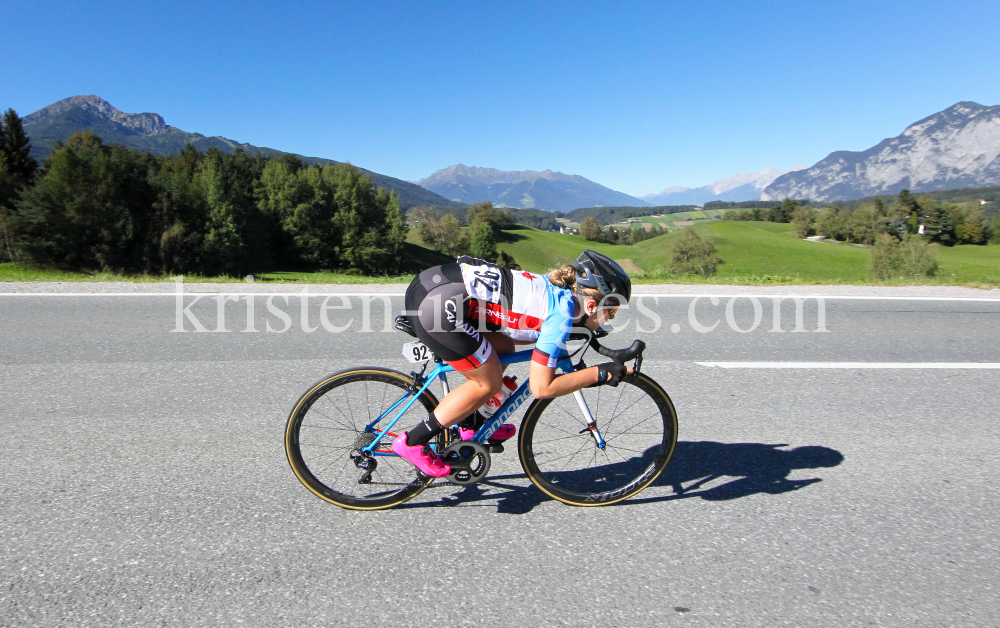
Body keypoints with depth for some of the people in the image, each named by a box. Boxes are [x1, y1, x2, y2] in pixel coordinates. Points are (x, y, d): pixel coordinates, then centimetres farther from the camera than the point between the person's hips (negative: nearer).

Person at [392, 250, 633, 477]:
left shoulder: (554, 288, 15)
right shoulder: (561, 314, -8)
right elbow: (541, 388, -6)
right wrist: (600, 374, 0)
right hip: (436, 306, -9)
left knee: (503, 349, 19)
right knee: (489, 383, 4)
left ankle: (468, 424, 33)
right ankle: (412, 441, 12)